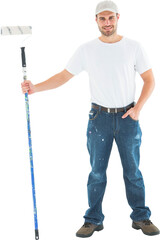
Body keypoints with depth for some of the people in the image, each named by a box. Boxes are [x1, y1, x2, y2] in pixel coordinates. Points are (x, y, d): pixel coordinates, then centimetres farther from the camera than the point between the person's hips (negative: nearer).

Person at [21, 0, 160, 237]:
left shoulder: (133, 47, 0)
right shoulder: (87, 49, 0)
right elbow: (63, 76, 2)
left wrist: (138, 108, -7)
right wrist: (36, 87, -11)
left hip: (128, 116, 0)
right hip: (100, 117, 0)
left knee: (133, 171, 7)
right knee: (97, 171, 5)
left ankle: (141, 217, 23)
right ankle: (94, 220, 18)